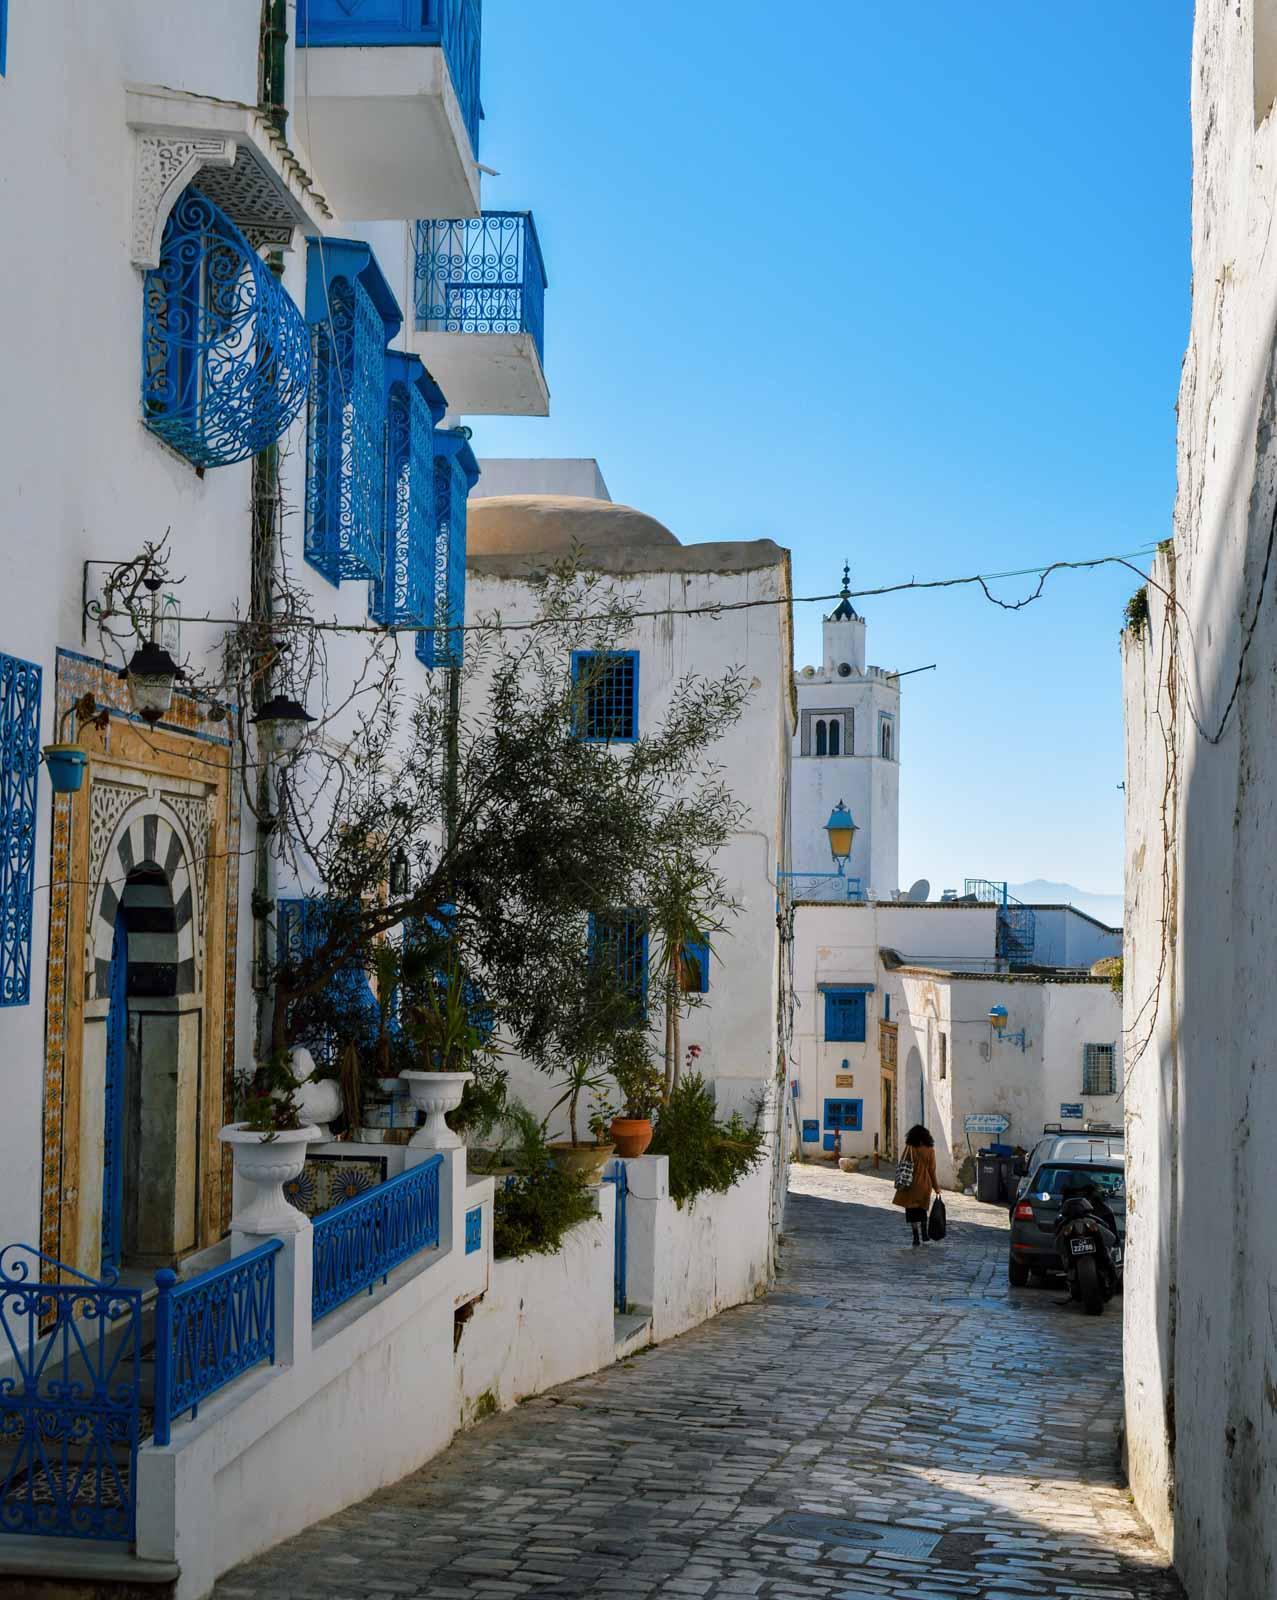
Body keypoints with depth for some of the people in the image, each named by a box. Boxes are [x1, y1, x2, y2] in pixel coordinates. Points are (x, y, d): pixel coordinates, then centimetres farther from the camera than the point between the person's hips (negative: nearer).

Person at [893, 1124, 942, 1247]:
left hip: (912, 1186, -3)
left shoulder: (909, 1149, -9)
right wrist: (936, 1187, 11)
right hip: (925, 1185, 3)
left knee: (912, 1213, 4)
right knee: (922, 1211, 19)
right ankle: (923, 1237, 24)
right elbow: (932, 1171, 1)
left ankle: (918, 1239, -1)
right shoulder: (930, 1150, -2)